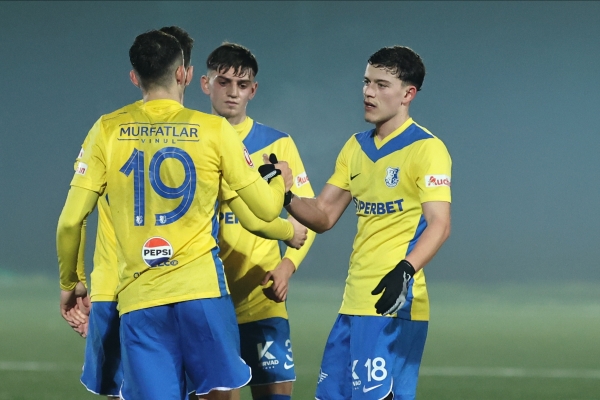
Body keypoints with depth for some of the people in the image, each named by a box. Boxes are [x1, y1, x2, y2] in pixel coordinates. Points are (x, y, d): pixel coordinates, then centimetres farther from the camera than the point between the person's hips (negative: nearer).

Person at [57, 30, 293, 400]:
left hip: (138, 298, 1)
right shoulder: (214, 130, 2)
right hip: (202, 288, -1)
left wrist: (69, 282, 19)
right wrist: (280, 181, 29)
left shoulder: (108, 130, 5)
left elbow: (71, 220, 3)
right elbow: (266, 209, 6)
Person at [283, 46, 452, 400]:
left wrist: (405, 271, -32)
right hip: (354, 304, 8)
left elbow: (439, 225, -17)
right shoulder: (356, 148, 16)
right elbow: (323, 216, 17)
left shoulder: (426, 148, -8)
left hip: (394, 304, -8)